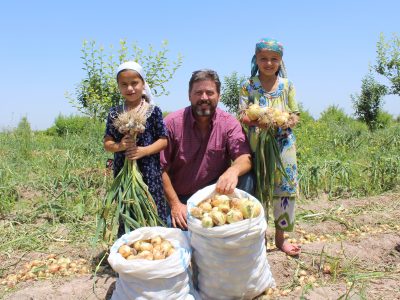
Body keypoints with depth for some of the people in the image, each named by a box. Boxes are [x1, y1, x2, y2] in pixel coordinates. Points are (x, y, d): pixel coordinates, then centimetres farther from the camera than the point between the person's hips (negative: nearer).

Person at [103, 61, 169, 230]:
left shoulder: (153, 111, -3)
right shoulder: (114, 113, 4)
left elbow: (163, 140, -3)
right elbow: (107, 143, 5)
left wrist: (143, 151, -18)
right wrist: (119, 146, -17)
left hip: (149, 171, -2)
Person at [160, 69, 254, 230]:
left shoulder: (229, 123, -7)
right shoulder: (172, 123, -10)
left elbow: (245, 157, -18)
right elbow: (162, 169, -9)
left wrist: (233, 170, -42)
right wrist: (175, 204, -13)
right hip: (181, 198, -1)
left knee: (245, 180, -23)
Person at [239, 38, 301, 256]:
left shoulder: (287, 85, 6)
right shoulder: (248, 86, 2)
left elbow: (295, 115, 8)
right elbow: (242, 116, -4)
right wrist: (257, 121, -25)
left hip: (283, 144, 2)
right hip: (257, 145, -2)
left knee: (285, 188, 6)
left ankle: (280, 237, 24)